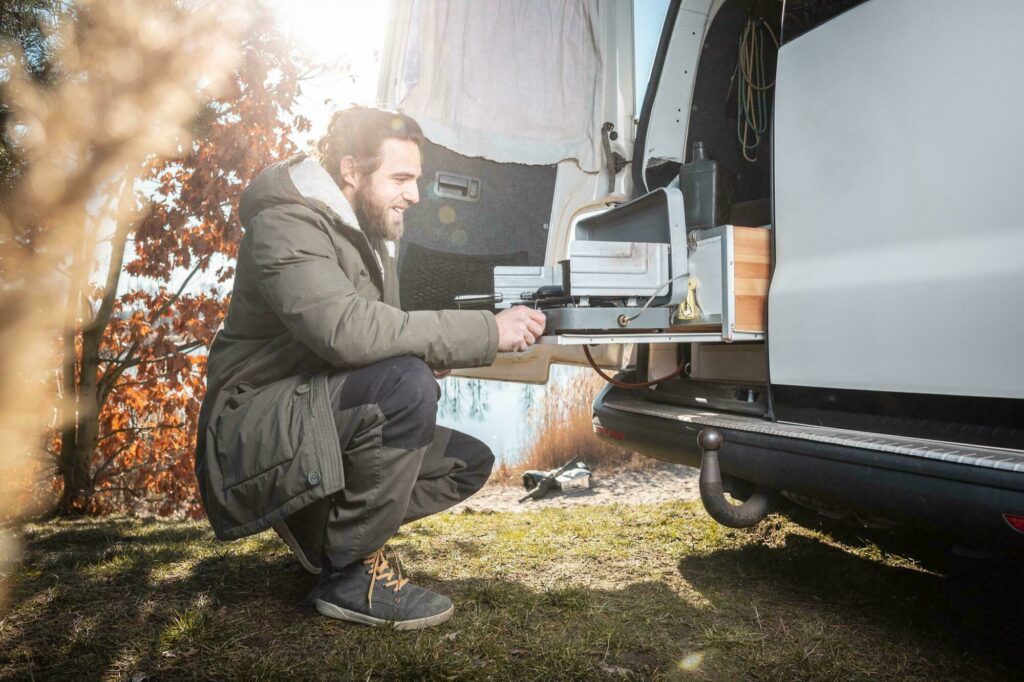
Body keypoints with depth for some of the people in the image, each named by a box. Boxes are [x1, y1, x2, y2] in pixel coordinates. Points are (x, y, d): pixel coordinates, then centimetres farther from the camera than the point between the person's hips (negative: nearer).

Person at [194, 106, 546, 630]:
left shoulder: (366, 236, 13)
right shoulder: (287, 226, -18)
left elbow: (383, 336, 9)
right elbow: (347, 331, -36)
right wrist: (486, 331, -32)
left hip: (317, 427, 9)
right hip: (254, 440, -9)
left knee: (470, 463, 2)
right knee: (406, 383, -33)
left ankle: (320, 528, 5)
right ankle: (351, 574, -17)